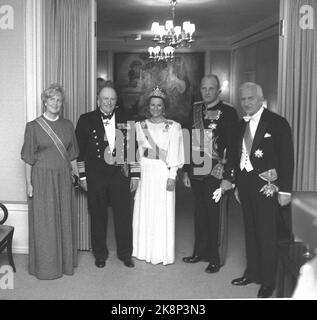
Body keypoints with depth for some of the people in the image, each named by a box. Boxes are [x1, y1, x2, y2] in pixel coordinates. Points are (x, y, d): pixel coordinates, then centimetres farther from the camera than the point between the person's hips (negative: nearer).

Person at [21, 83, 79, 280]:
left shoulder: (67, 125, 7)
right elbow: (29, 158, -3)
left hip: (64, 177, 4)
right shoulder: (33, 126, -3)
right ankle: (46, 266, 17)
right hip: (42, 177, -3)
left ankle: (65, 262, 25)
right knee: (44, 222, 3)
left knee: (65, 219, 10)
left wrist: (77, 175, 8)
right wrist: (29, 182, -8)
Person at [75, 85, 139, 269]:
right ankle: (100, 255, 24)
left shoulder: (125, 120, 6)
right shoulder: (86, 120, 3)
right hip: (95, 176, -1)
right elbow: (80, 150, 3)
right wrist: (82, 176, -1)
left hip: (120, 174, 1)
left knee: (124, 215, 4)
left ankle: (125, 254, 21)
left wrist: (134, 175, 4)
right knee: (98, 216, 8)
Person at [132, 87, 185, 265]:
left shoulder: (173, 127, -1)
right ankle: (144, 250, 22)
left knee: (162, 213, 0)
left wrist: (172, 176, -11)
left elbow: (174, 154, -4)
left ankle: (163, 253, 12)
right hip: (145, 172, 4)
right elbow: (139, 151, 10)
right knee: (144, 211, 8)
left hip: (163, 173, -3)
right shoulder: (141, 125, 9)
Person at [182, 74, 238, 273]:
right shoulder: (194, 111, 9)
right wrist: (186, 171, 12)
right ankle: (200, 252, 28)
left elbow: (233, 147, -9)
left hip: (215, 174, -5)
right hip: (196, 173, 5)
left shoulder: (228, 113, -6)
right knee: (200, 213, 14)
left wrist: (228, 177, -13)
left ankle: (214, 258, 17)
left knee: (213, 215, 3)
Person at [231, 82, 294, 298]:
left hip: (266, 186, -6)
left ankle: (268, 281, 14)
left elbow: (287, 158, -9)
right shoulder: (242, 124, 11)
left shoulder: (277, 123, -7)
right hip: (246, 184, 6)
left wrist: (285, 190, -13)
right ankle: (253, 272, 28)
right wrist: (238, 185, 12)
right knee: (251, 232, 14)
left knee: (267, 234, 0)